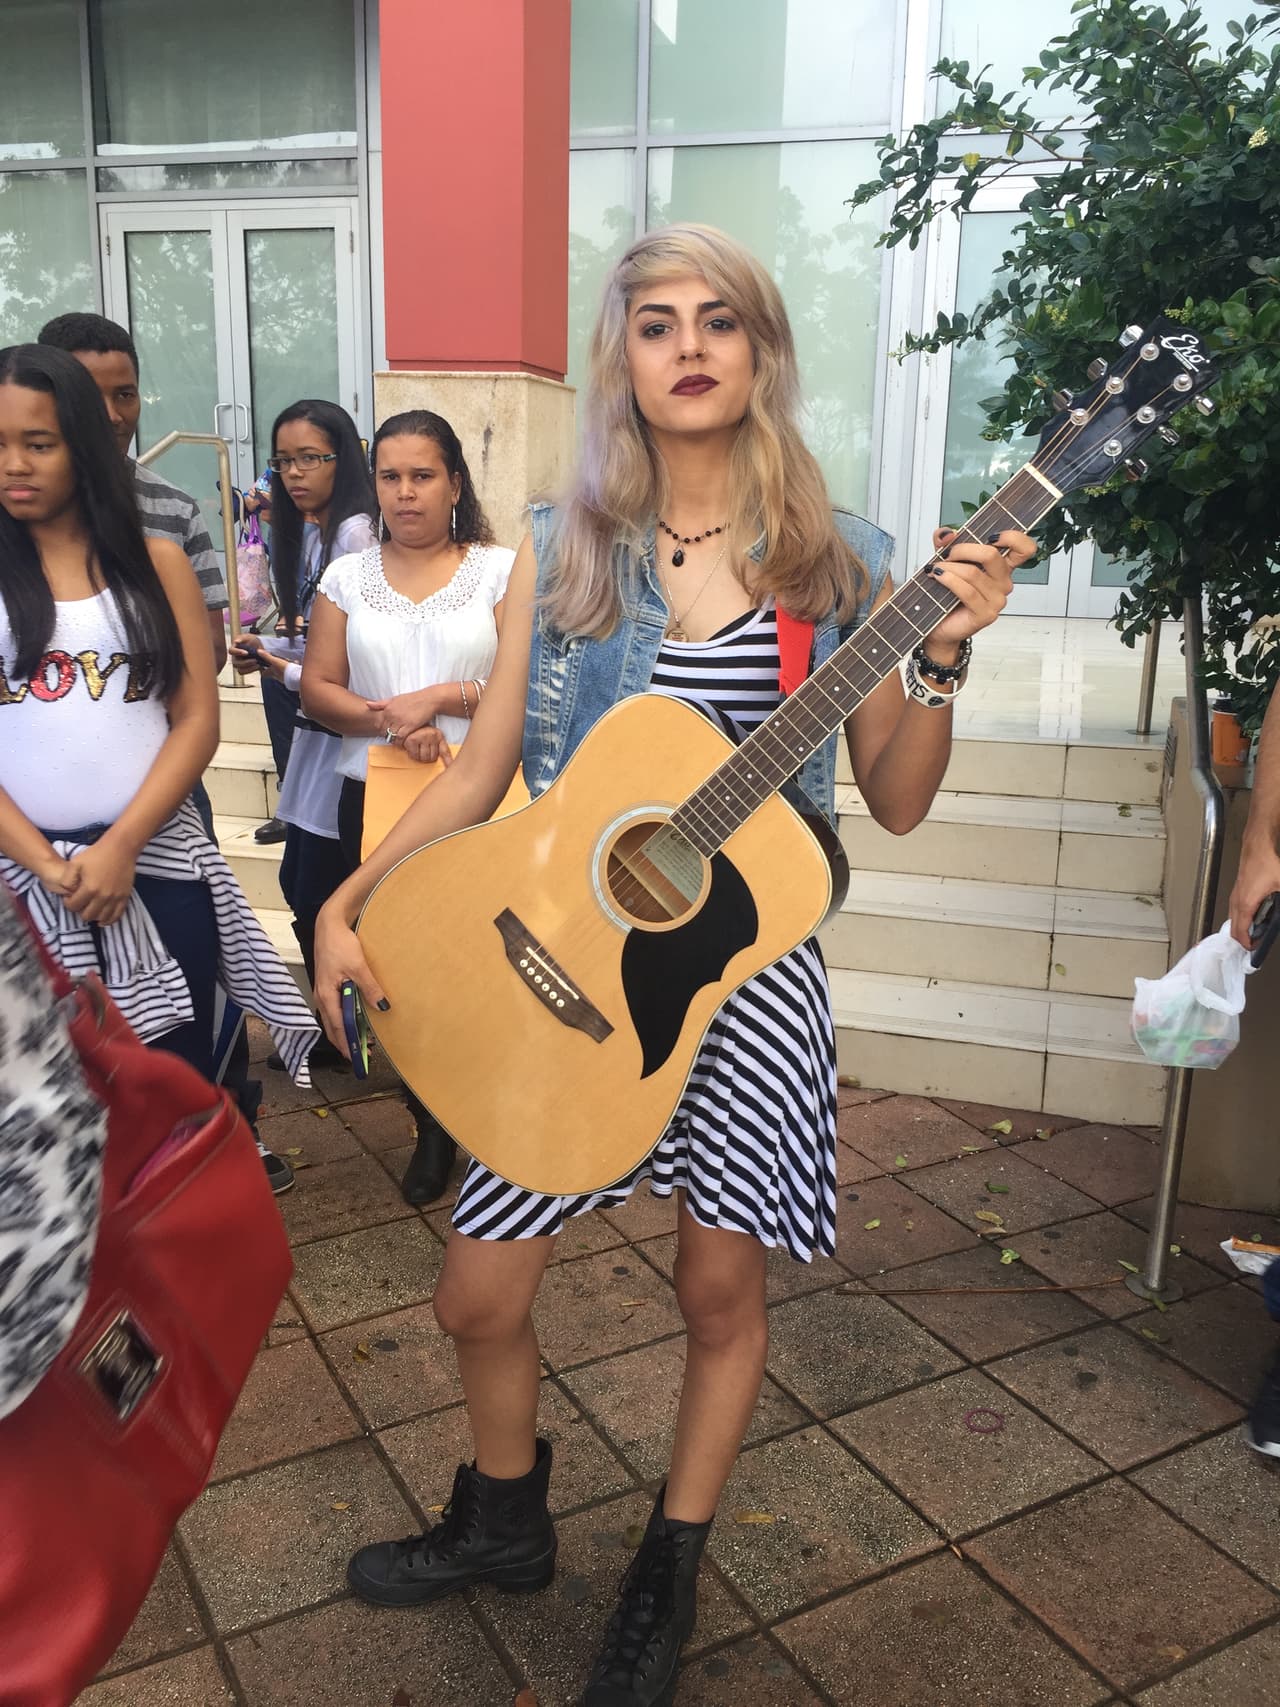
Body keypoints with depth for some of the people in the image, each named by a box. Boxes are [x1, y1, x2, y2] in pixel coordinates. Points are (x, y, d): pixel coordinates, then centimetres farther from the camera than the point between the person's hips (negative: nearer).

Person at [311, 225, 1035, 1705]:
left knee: (720, 1292, 12)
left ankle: (668, 1578, 39)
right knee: (478, 1298, 8)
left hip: (747, 965, -1)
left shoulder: (836, 564, 1)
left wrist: (943, 652, -15)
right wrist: (348, 904, -7)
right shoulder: (561, 551, 3)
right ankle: (504, 1520, 41)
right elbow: (480, 772, 3)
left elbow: (894, 803, 0)